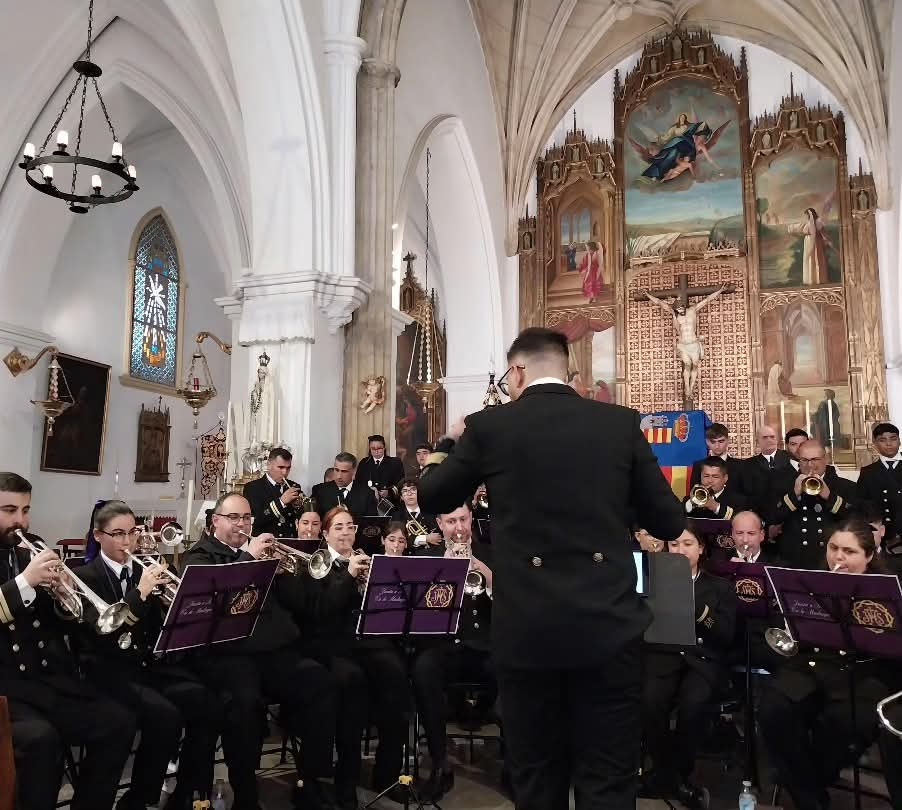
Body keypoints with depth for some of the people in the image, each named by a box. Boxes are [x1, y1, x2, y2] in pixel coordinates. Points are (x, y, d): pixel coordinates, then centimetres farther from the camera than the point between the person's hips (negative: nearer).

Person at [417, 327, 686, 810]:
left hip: (527, 629, 0)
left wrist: (451, 442, 27)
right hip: (608, 625, 1)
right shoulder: (621, 423, 1)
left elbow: (431, 499, 11)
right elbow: (670, 523, 6)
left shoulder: (488, 426, -3)